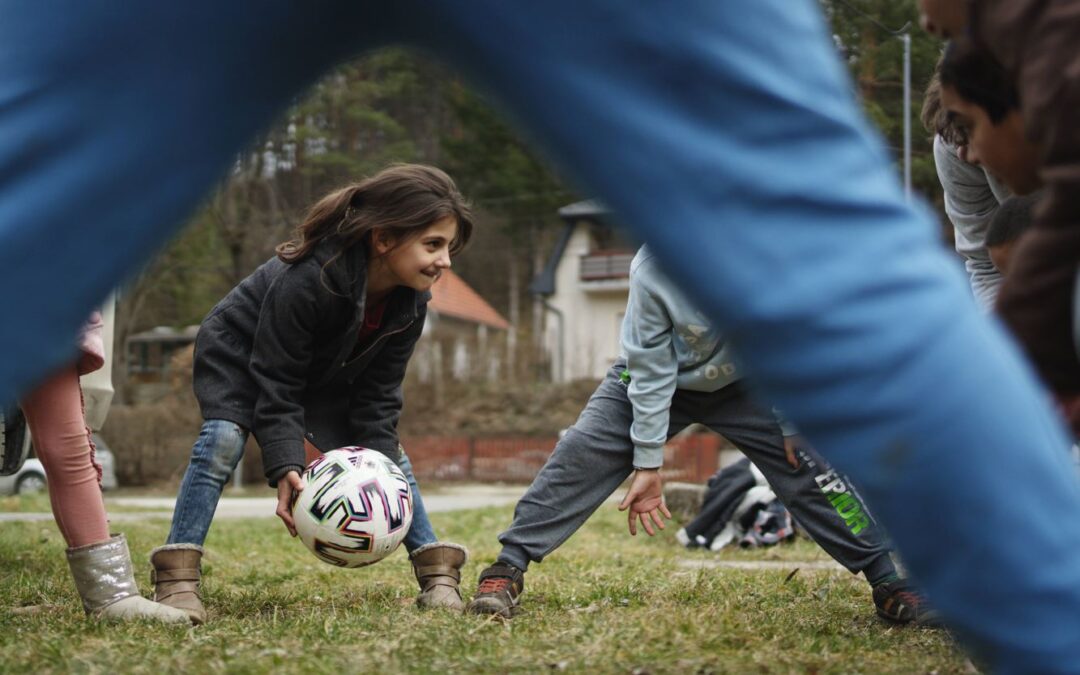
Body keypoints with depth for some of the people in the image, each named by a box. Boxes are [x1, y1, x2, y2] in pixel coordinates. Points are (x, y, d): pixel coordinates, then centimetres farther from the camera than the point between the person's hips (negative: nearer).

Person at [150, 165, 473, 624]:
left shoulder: (410, 301, -20)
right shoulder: (307, 279, -40)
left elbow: (378, 392, -13)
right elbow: (275, 384, -33)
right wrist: (286, 468, -40)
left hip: (322, 376, 6)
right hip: (239, 358, -6)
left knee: (386, 452, -5)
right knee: (223, 438, -29)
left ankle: (437, 573, 1)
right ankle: (177, 579, -28)